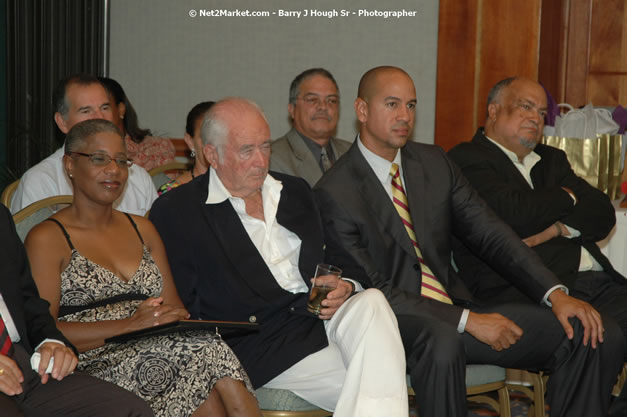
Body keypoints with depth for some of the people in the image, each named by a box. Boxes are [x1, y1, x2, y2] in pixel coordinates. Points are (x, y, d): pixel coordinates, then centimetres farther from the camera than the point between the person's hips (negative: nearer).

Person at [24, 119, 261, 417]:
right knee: (206, 351, -30)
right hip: (94, 368, -5)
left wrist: (177, 318, -6)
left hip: (153, 358, 6)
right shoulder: (46, 239, 2)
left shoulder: (142, 230, 23)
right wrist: (130, 325, -17)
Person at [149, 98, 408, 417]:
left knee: (371, 303, -30)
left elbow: (341, 262, 24)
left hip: (328, 318, 6)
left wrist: (345, 288, -1)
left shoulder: (295, 191, 22)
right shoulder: (176, 211, 3)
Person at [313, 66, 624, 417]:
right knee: (442, 342, -42)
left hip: (457, 306, 6)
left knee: (597, 337, -9)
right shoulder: (335, 193, -8)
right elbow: (372, 290, -14)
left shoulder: (434, 162, 11)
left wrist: (555, 294, -8)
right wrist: (466, 321, -21)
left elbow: (490, 233, 6)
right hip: (398, 322, -6)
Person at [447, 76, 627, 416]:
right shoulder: (468, 159, 5)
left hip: (598, 283, 7)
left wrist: (557, 228, -3)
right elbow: (513, 212, -13)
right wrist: (566, 197, 7)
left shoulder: (552, 160, 29)